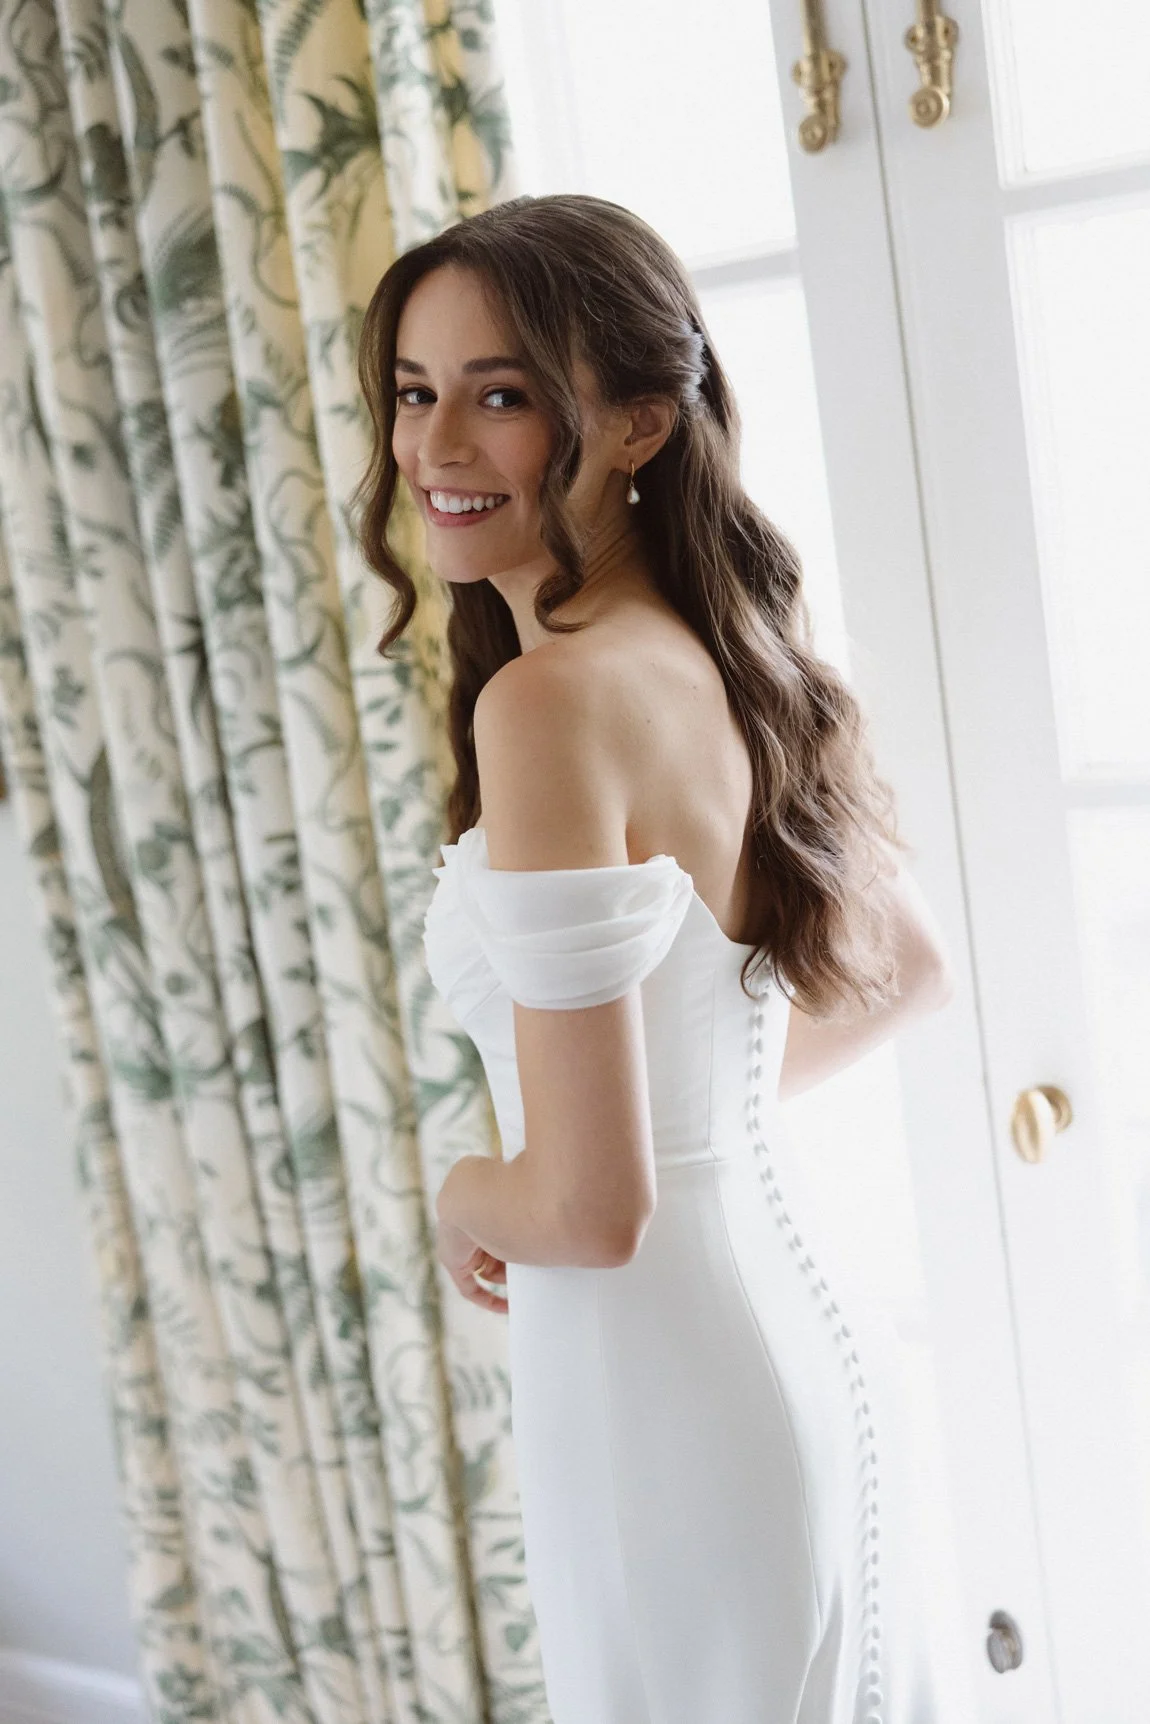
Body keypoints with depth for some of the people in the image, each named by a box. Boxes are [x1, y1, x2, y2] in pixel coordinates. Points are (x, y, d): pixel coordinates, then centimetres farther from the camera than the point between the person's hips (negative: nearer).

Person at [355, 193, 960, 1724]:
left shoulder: (550, 694, -24)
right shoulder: (728, 661, 2)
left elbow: (589, 1205, -23)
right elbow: (909, 973, 16)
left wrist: (465, 1197, -3)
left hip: (668, 1398, -8)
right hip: (792, 1346, 8)